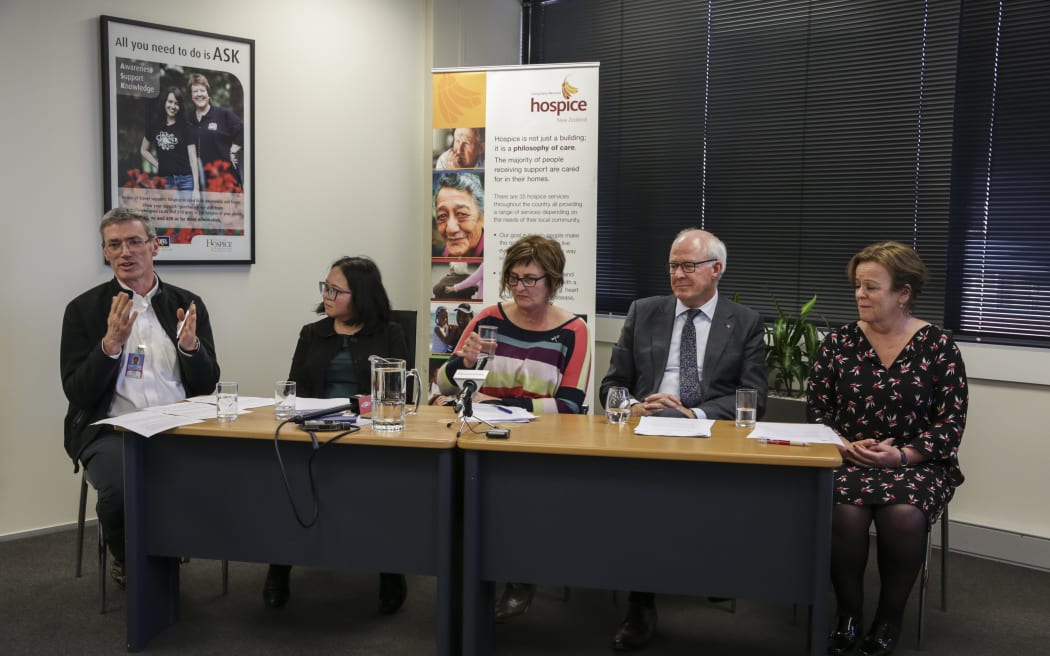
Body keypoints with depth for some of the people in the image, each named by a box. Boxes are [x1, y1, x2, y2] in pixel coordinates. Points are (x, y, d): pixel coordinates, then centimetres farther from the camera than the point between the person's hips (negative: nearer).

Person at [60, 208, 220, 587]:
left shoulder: (187, 305, 10)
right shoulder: (84, 309, 5)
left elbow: (207, 385, 7)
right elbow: (78, 393, -3)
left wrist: (191, 344, -13)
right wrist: (112, 342, -17)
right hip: (111, 429, -1)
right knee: (120, 491, -32)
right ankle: (129, 562, 5)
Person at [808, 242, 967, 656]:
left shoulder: (938, 346, -2)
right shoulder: (839, 341, 4)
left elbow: (951, 422, -3)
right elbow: (816, 407, 5)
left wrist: (902, 455, -17)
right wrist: (846, 446, -13)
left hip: (916, 463, -1)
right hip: (848, 460, 1)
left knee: (903, 515, -32)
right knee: (844, 513, -30)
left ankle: (890, 616, -5)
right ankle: (848, 611, -4)